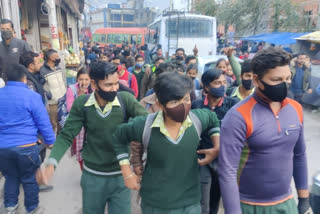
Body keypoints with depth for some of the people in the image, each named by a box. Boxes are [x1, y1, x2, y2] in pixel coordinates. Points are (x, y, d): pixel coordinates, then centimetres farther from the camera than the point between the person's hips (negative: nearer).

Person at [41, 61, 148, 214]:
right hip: (92, 176, 2)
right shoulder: (81, 104, -11)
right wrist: (51, 163, -23)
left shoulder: (126, 99, -14)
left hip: (120, 176, -1)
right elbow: (66, 136, -9)